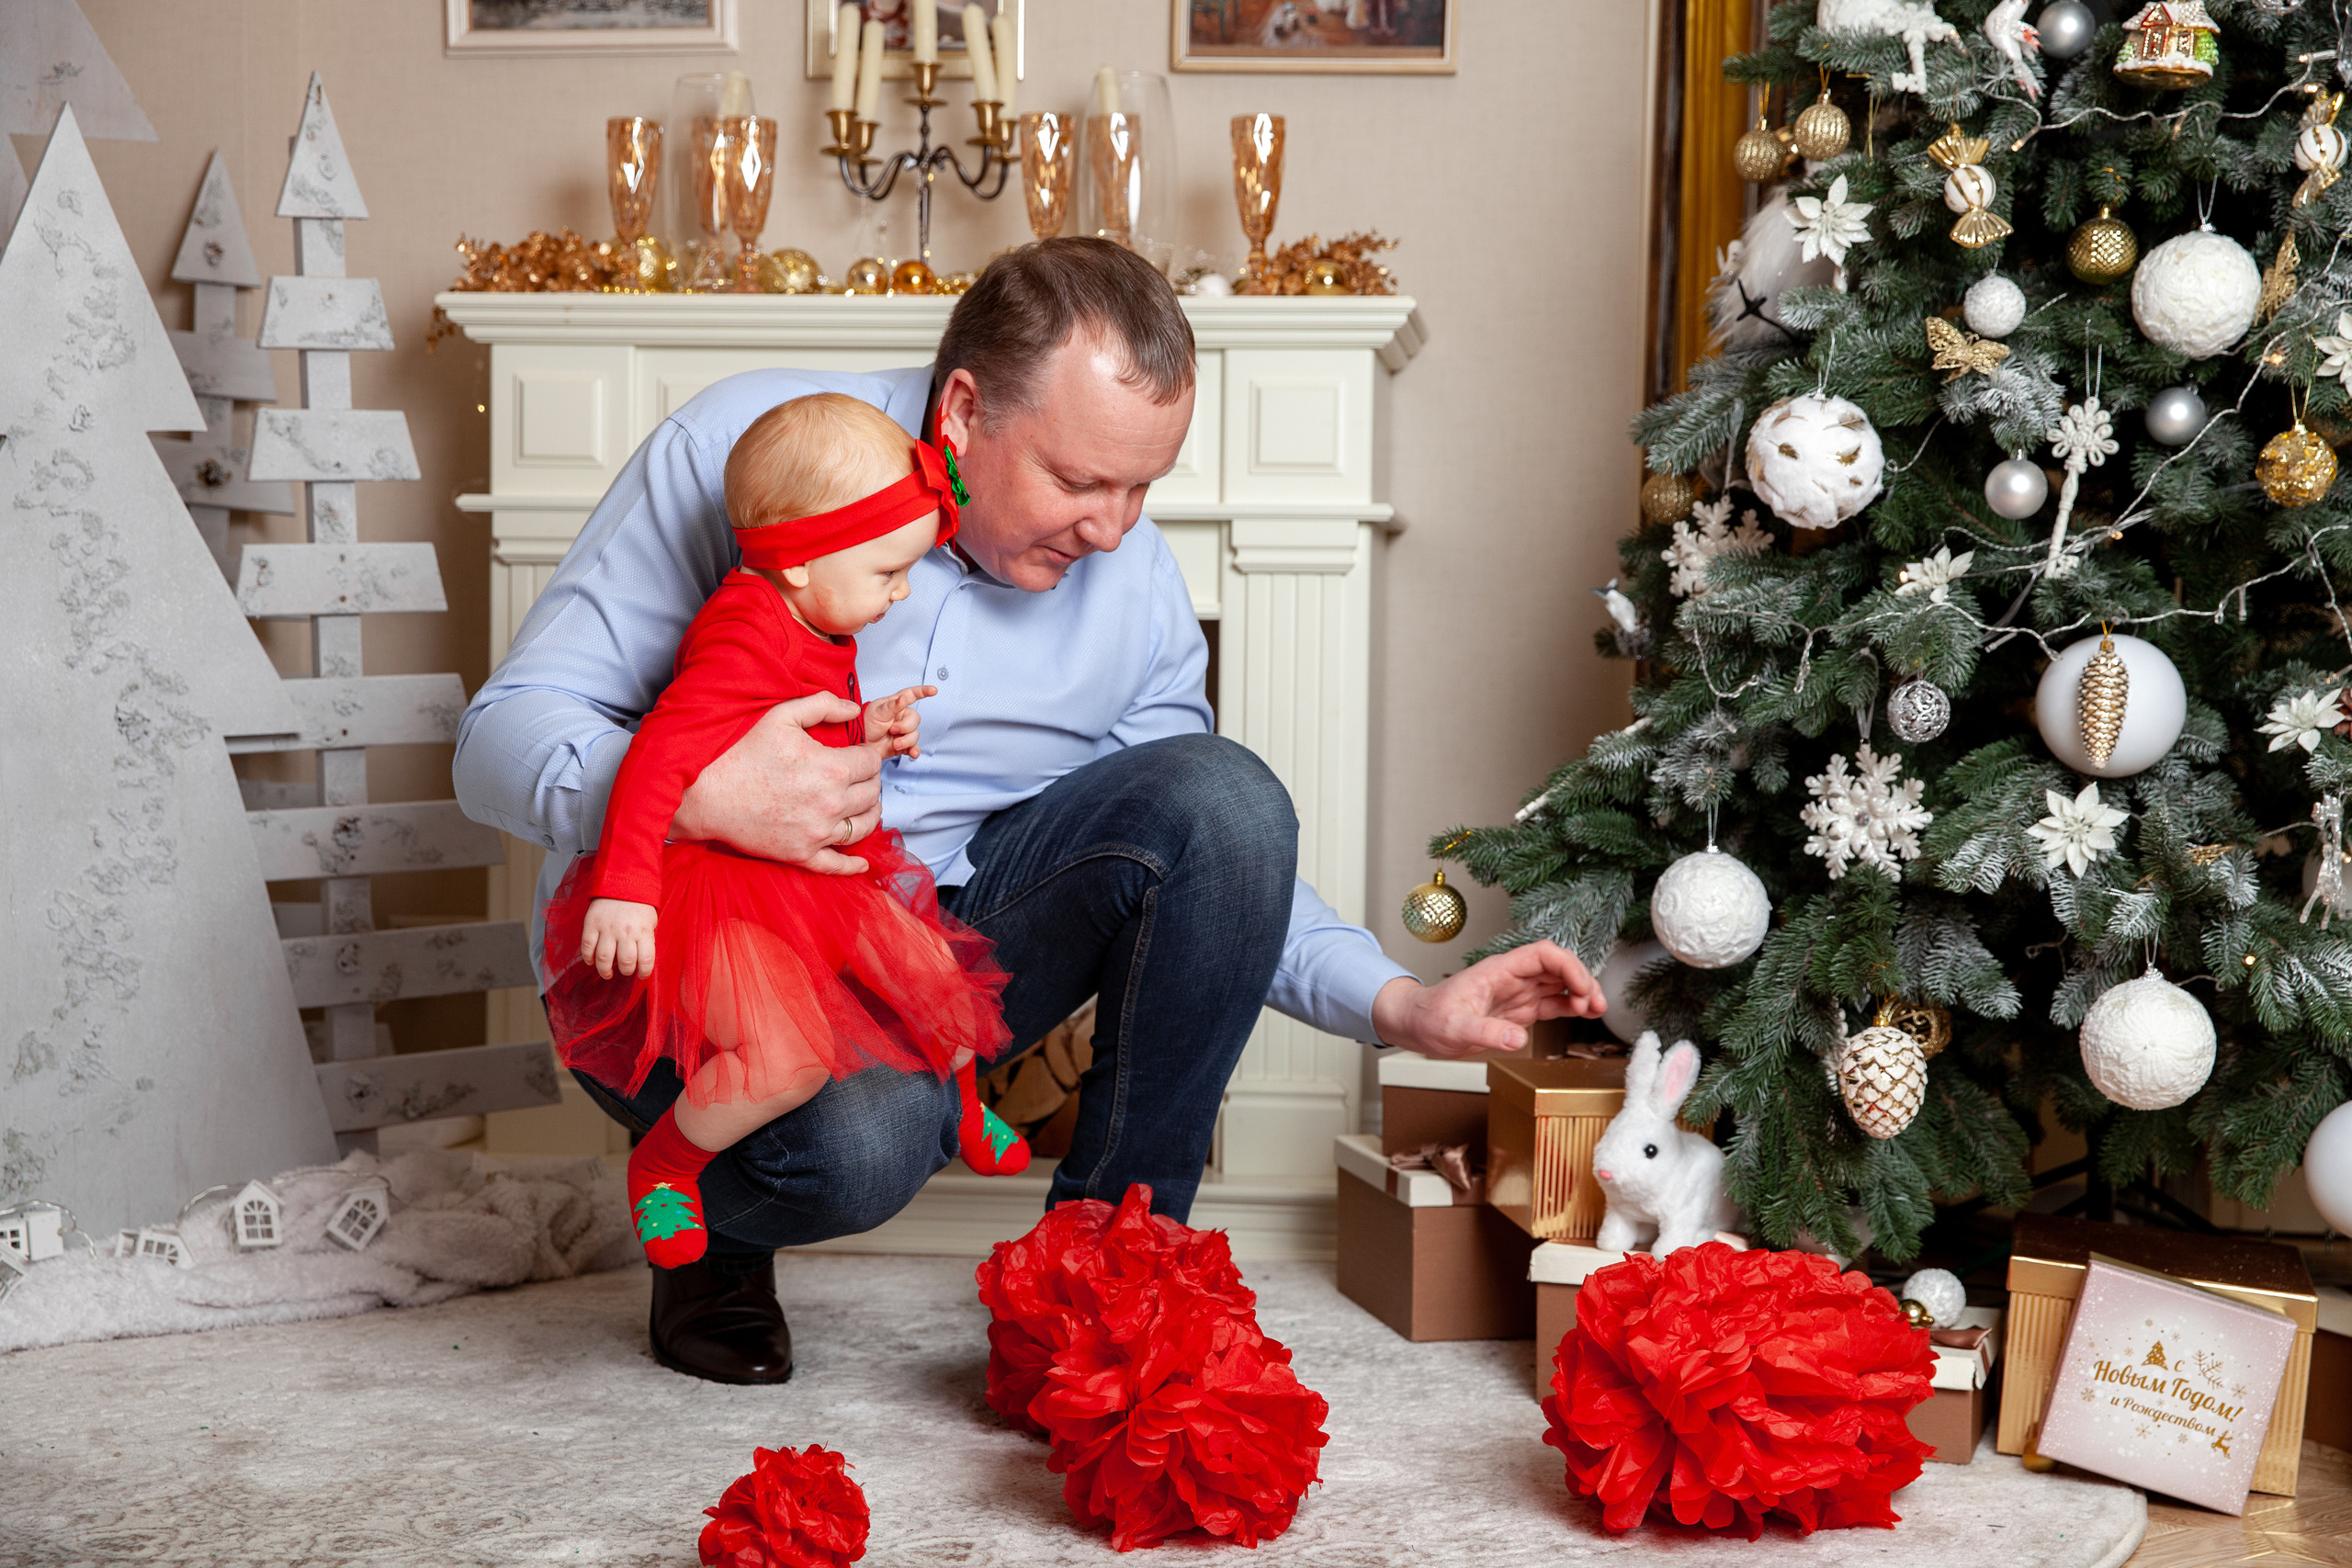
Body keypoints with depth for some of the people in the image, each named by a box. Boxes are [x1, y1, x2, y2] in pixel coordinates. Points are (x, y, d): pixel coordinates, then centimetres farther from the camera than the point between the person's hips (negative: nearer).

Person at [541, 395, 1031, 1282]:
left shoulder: (818, 630, 10)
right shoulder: (747, 643, -25)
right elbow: (658, 755, -32)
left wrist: (866, 732, 8)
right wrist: (623, 888, -36)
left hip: (808, 874, 10)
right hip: (716, 890, -10)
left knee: (929, 965, 15)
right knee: (788, 1060, -26)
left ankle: (962, 1101, 46)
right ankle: (662, 1164, 2)